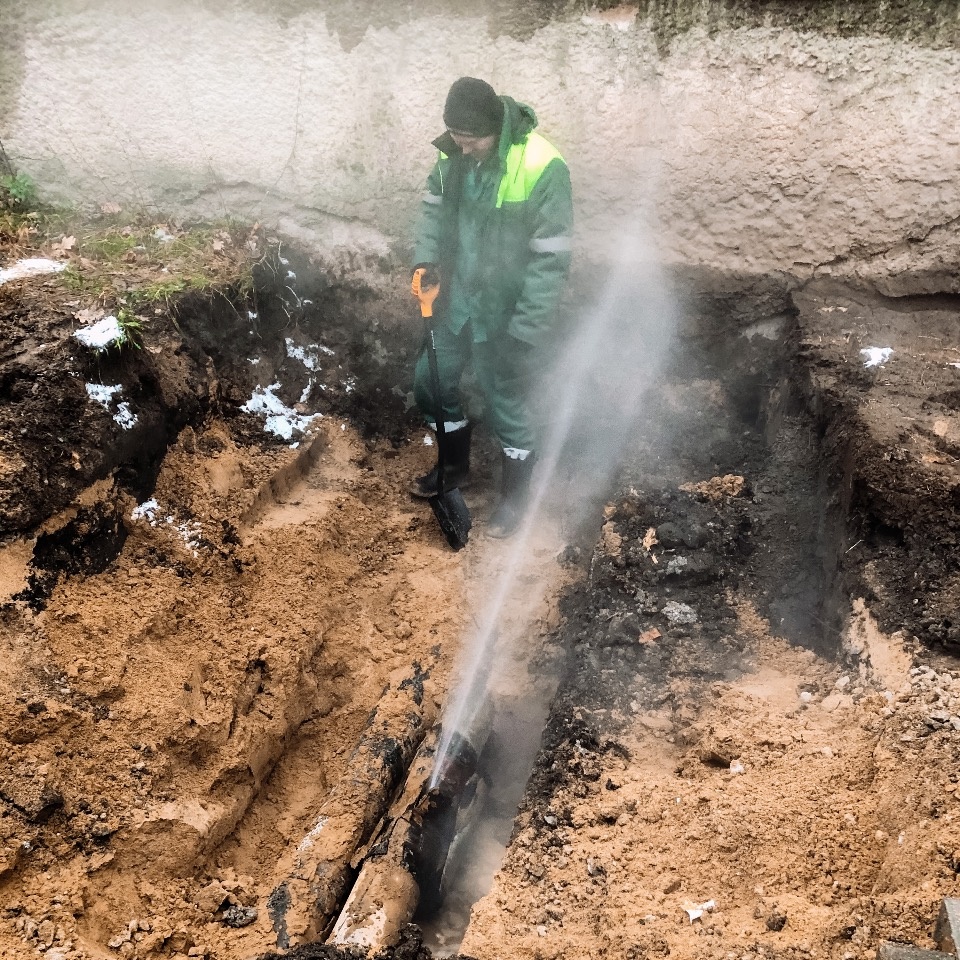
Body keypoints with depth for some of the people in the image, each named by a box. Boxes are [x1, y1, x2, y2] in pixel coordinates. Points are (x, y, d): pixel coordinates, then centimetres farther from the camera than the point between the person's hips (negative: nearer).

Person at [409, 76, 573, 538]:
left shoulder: (541, 168, -26)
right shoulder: (454, 151, -7)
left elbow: (550, 258, -22)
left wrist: (526, 332, -21)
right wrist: (426, 256, -6)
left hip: (506, 312, -6)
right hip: (456, 297, 6)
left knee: (507, 403, 8)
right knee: (431, 380, 19)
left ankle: (515, 494, 34)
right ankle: (455, 464, 45)